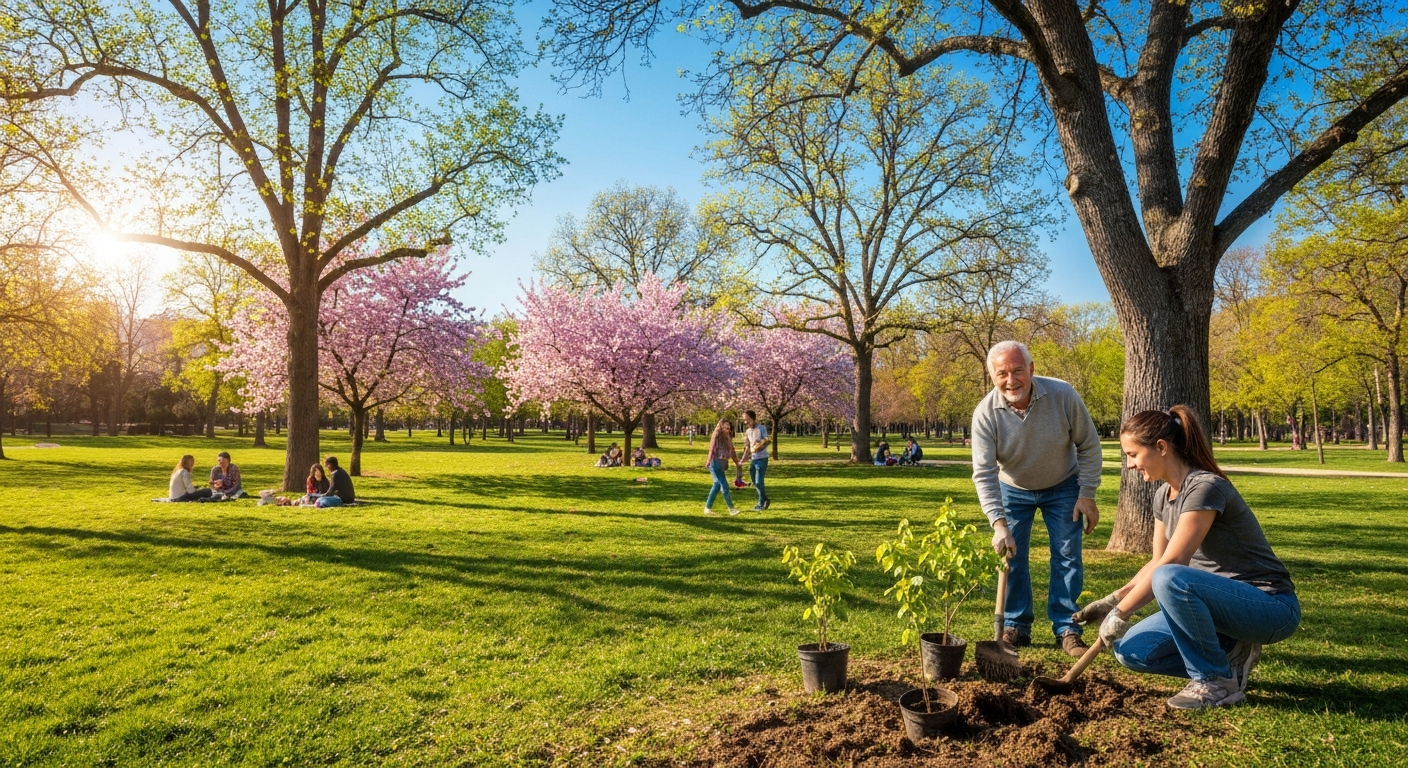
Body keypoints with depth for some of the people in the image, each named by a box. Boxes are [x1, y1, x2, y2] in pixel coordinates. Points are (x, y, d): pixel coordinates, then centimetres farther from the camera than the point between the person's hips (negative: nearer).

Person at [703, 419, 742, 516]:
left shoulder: (728, 438, 13)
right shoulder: (717, 437, -9)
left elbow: (732, 452, 20)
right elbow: (712, 449, -18)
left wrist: (737, 463, 20)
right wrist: (708, 461, -30)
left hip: (723, 465, 8)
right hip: (715, 464, -8)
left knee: (717, 486, 10)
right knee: (724, 486, -8)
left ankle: (708, 508, 18)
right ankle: (731, 508, 1)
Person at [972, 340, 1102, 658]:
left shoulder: (1063, 395, -27)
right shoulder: (985, 413, -27)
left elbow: (1088, 446, -13)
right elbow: (984, 473, -26)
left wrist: (1087, 495, -13)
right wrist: (999, 524, -34)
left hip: (1063, 488, 0)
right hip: (1012, 490, 0)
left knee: (1067, 557, 1)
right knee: (1011, 557, 0)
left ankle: (1066, 628, 12)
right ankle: (1016, 627, 14)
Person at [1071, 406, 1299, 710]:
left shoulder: (1205, 488, -22)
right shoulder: (1163, 496, 5)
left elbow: (1169, 565, -26)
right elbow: (1156, 563, 9)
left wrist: (1120, 612, -20)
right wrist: (1111, 600, -4)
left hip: (1271, 607, -8)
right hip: (1220, 602, 8)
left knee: (1171, 579, -36)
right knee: (1130, 650, -6)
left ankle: (1218, 681, -15)